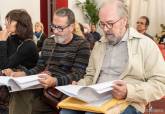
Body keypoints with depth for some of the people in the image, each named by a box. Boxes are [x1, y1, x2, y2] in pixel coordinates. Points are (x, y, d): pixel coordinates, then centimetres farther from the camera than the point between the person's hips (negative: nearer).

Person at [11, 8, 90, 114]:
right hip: (42, 89, 6)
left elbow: (77, 75, -14)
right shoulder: (48, 42, 17)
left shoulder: (82, 45, -4)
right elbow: (40, 67, 17)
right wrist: (23, 74, -2)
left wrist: (55, 81, -30)